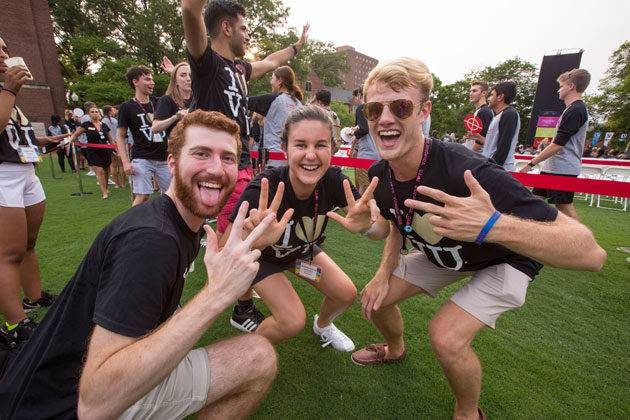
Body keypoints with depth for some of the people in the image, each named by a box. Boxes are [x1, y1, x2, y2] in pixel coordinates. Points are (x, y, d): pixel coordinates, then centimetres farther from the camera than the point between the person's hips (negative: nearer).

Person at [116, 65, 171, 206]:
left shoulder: (159, 102, 11)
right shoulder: (127, 107, 1)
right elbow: (120, 135, 2)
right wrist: (125, 161, -9)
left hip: (163, 158, 4)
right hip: (142, 159, -4)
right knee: (142, 196, -9)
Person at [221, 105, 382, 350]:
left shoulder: (333, 181, -27)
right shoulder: (263, 190, -38)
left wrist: (364, 224, -49)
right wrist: (255, 242, -61)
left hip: (302, 250, 5)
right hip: (261, 256, -4)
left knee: (346, 294, 0)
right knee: (293, 321, -16)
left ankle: (323, 325, 36)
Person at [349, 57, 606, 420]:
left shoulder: (469, 174, -40)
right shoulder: (380, 176, -18)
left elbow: (592, 253, -38)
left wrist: (493, 226, -57)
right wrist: (384, 273, -9)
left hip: (505, 258, -5)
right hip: (440, 254, 6)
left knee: (446, 335, -24)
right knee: (374, 298, 3)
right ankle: (395, 349, 40)